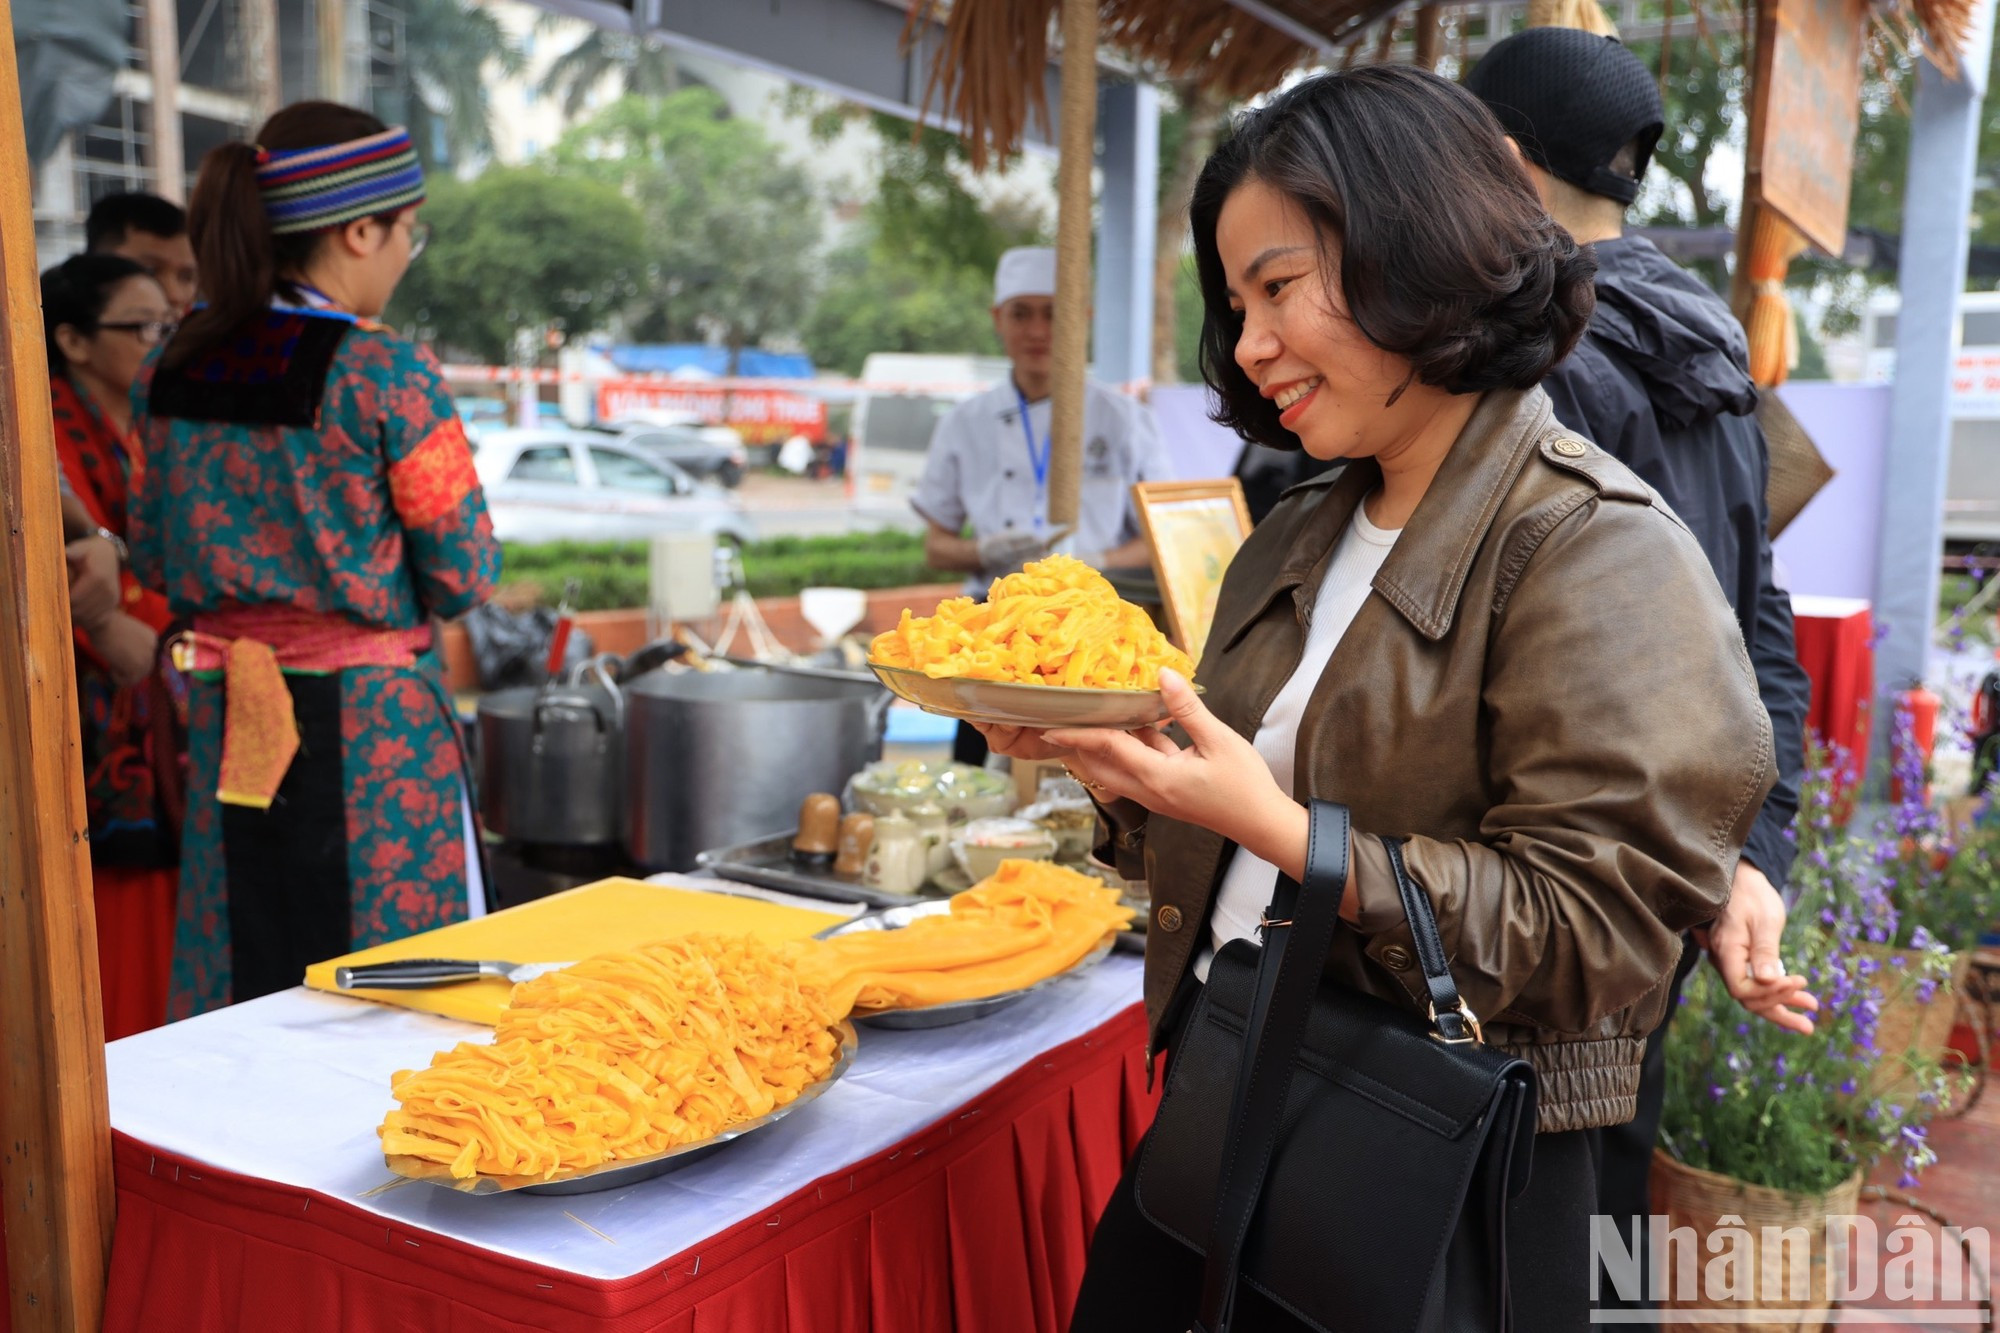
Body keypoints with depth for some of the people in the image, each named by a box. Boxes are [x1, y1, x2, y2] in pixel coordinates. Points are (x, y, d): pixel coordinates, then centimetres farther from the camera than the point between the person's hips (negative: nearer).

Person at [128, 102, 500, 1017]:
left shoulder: (172, 372, 3)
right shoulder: (387, 376, -15)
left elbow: (152, 557, 11)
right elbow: (466, 576, -11)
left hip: (226, 724, 6)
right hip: (370, 721, -6)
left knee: (243, 1001, 15)